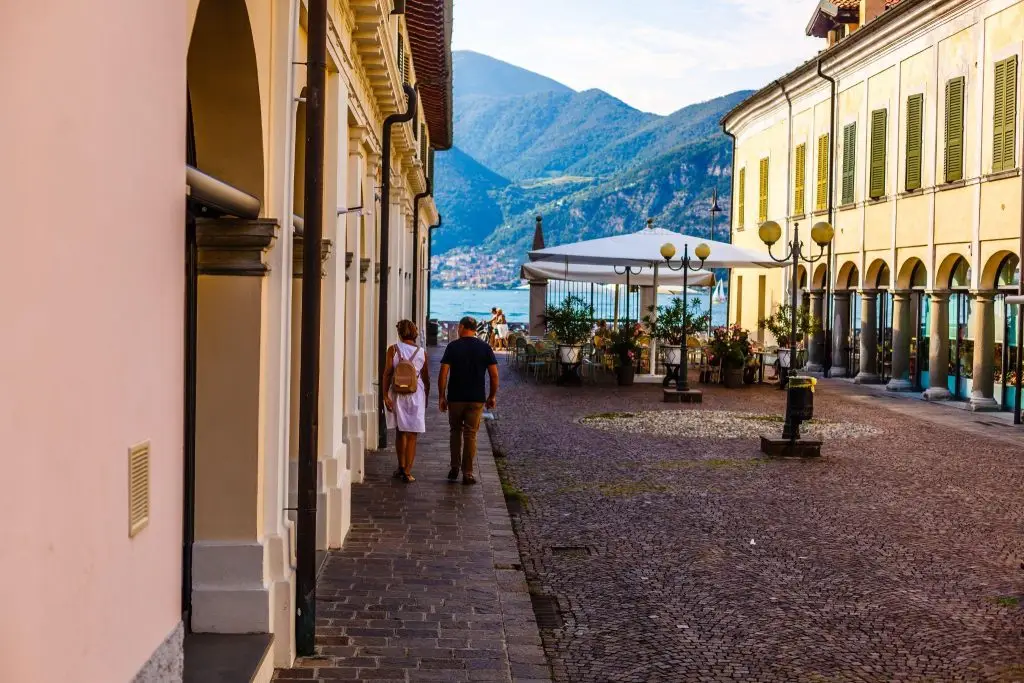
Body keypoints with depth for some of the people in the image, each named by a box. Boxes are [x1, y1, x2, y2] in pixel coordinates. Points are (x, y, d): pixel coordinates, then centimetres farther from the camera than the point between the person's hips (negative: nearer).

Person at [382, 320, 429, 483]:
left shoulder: (393, 350, -2)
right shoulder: (422, 353, 2)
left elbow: (387, 374, -7)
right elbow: (426, 379, 7)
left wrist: (385, 395, -6)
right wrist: (426, 398, 18)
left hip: (397, 393, 1)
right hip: (416, 395, -1)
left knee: (400, 431, 17)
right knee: (412, 434, 1)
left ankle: (401, 467, 24)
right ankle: (407, 472, -4)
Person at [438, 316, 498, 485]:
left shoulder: (453, 346, -3)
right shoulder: (485, 347, 1)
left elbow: (443, 374, -8)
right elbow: (494, 375, -1)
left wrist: (442, 396, 0)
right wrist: (492, 396, 10)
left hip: (455, 398, 0)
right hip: (477, 398, 0)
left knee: (455, 431, 16)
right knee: (470, 434, 4)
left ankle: (455, 468, 13)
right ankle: (467, 473, 3)